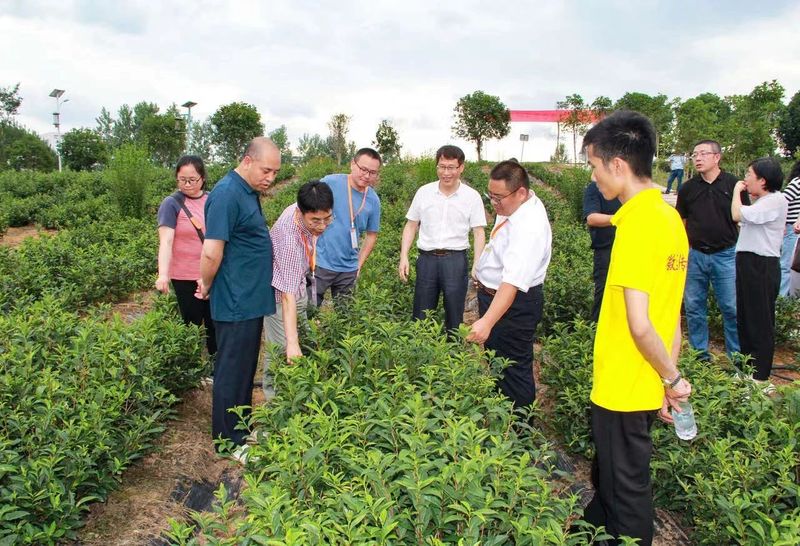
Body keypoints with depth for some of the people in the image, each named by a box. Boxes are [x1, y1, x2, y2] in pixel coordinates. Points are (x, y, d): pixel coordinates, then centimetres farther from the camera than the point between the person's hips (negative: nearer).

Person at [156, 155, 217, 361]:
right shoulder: (172, 203, -8)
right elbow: (166, 241, -17)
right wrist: (163, 275, -30)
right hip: (186, 278, -4)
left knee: (215, 323, 12)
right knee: (192, 325, 7)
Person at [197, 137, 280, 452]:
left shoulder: (249, 192, 10)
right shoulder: (227, 194, -20)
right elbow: (212, 252, -24)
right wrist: (208, 286, -8)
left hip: (251, 300, 9)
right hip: (236, 304, -9)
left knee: (246, 368, 19)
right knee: (232, 371, 4)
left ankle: (242, 427, 34)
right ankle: (228, 441, 19)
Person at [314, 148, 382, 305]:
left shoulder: (373, 200, 2)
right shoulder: (330, 183, -12)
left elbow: (371, 235, 13)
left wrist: (359, 264, 9)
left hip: (349, 269, 4)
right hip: (320, 264, -4)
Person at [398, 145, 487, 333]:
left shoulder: (472, 196, -2)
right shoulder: (424, 192, 3)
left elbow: (479, 233, 0)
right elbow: (411, 226, 9)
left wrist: (477, 266, -10)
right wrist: (404, 257, 0)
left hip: (456, 260, -2)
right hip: (427, 259, 2)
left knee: (454, 315, 8)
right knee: (421, 314, 9)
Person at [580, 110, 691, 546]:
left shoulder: (637, 222, -22)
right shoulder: (668, 216, 6)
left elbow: (639, 324, -24)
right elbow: (672, 315, 10)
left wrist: (672, 379, -9)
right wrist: (668, 379, 14)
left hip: (622, 388, -9)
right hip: (645, 386, 9)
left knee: (625, 493, 11)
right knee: (609, 481, 26)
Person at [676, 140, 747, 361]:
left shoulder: (734, 184, -3)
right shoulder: (688, 188, 4)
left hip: (726, 254, -3)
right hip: (695, 255, 3)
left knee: (731, 308, 3)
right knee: (694, 307, 9)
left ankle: (737, 356, 17)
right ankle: (700, 353, 24)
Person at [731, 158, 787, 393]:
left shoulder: (776, 201, -15)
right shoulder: (762, 201, 16)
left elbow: (738, 215, -24)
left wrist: (737, 191, -7)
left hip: (761, 266, -10)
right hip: (748, 262, 10)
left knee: (760, 323, -2)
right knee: (744, 318, 16)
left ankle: (761, 379, 8)